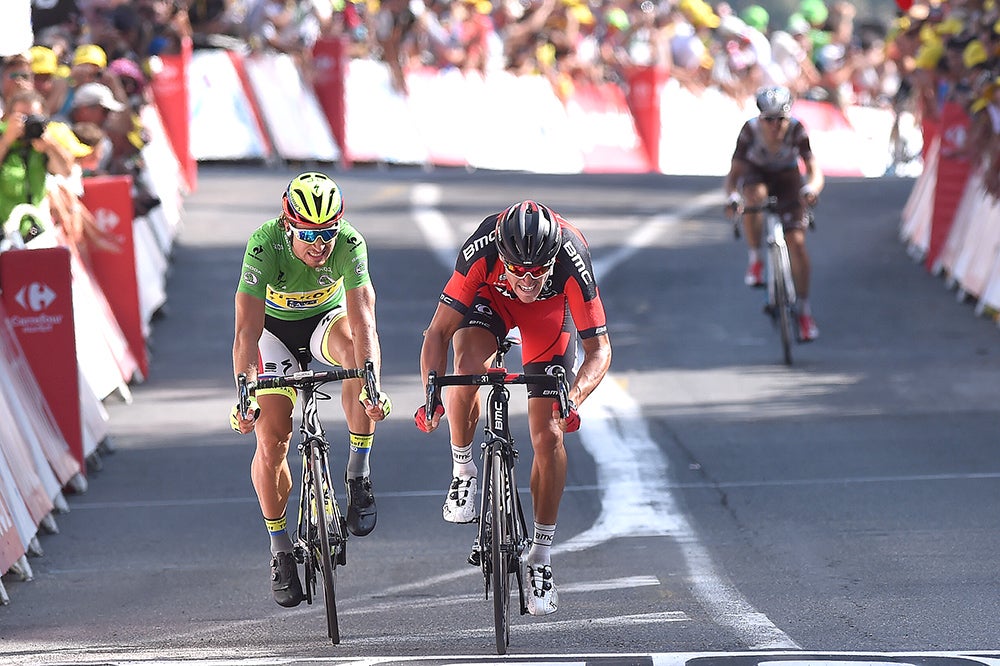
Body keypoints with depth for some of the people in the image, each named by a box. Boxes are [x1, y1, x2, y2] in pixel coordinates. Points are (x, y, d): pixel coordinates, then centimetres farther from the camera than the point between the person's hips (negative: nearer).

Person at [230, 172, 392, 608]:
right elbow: (247, 331, -37)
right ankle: (280, 549, 8)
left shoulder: (349, 244, -31)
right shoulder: (264, 246, -33)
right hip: (276, 324, 0)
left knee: (357, 349, -35)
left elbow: (363, 322, -39)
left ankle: (358, 474, -22)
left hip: (326, 318, 0)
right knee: (271, 438, -12)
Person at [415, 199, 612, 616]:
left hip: (551, 308, 0)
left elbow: (599, 349, -30)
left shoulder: (571, 260, -38)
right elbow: (438, 332, -32)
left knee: (548, 435, -8)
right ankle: (462, 469, -7)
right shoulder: (482, 252, -38)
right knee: (469, 366, -34)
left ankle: (540, 557, 6)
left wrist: (574, 397, -47)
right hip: (490, 297, 0)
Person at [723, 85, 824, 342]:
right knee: (754, 196, -38)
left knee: (796, 241, -12)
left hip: (787, 178, 0)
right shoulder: (750, 131, -29)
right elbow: (733, 173, -29)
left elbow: (815, 171, -32)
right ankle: (755, 260, -16)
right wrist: (732, 196, -50)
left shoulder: (797, 130, -29)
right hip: (756, 173, 0)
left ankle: (805, 309, -2)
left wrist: (811, 188, -55)